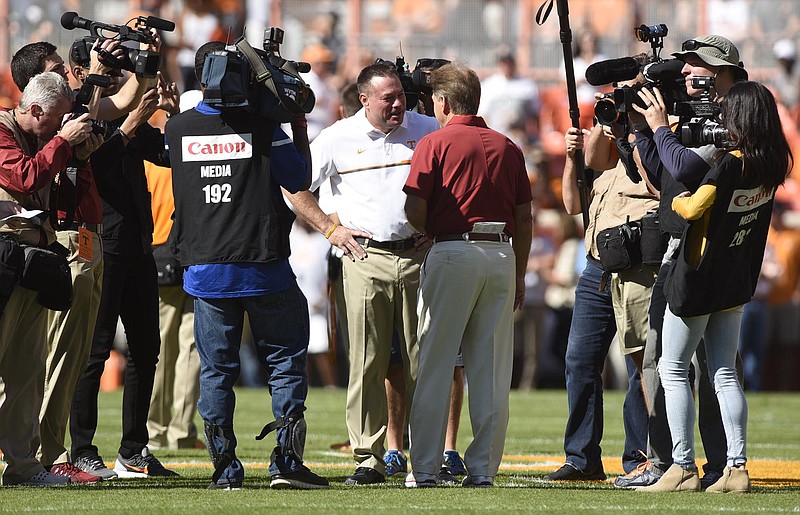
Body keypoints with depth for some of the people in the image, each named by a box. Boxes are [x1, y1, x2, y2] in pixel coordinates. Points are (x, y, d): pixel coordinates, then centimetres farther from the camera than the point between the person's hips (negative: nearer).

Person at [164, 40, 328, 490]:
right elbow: (300, 180, 0)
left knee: (216, 369, 8)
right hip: (263, 266, -3)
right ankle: (287, 459, -1)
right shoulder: (261, 126, -8)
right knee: (286, 360, 7)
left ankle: (225, 467, 5)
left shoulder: (178, 129, 1)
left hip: (204, 268, 3)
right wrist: (300, 125, 8)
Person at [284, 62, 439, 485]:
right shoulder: (339, 138, 4)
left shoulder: (428, 131, 7)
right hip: (365, 258, -1)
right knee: (366, 363, -4)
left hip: (418, 256, 1)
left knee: (422, 362, -1)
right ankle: (368, 460, -3)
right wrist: (330, 229, 3)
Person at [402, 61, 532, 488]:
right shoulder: (507, 148, 10)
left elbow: (414, 209, -10)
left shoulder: (435, 144, -2)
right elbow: (524, 218, 10)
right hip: (502, 256, 4)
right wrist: (518, 276, 17)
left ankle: (425, 467, 0)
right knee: (492, 370, 6)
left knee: (435, 365, 1)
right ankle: (483, 466, 5)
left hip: (452, 251, -4)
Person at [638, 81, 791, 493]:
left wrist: (674, 199, -6)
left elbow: (693, 208, -27)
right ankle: (737, 468, 4)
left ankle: (683, 468, -1)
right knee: (725, 374, 11)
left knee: (673, 370, 3)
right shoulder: (773, 165, 1)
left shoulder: (729, 164, -22)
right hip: (737, 283, 7)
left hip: (698, 279, -7)